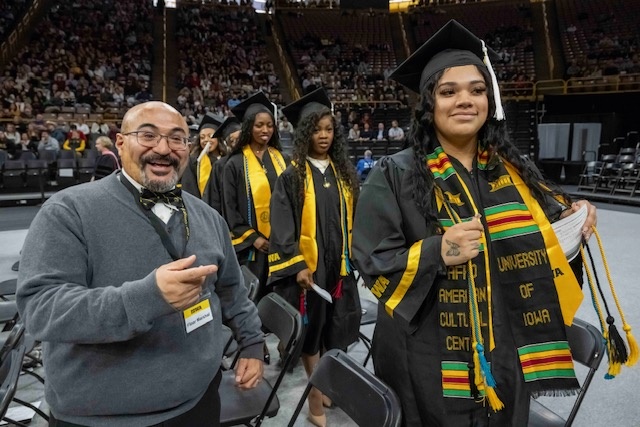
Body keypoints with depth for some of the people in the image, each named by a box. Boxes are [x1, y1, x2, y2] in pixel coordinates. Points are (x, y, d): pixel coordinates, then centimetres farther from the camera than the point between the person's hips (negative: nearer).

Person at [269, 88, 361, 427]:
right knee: (311, 331, 7)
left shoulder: (343, 173, 7)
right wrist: (296, 266, -17)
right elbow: (282, 226, -10)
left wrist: (353, 256, 9)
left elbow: (352, 219, 13)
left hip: (338, 264, 4)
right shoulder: (292, 176, -6)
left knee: (335, 330, 13)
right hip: (307, 265, -4)